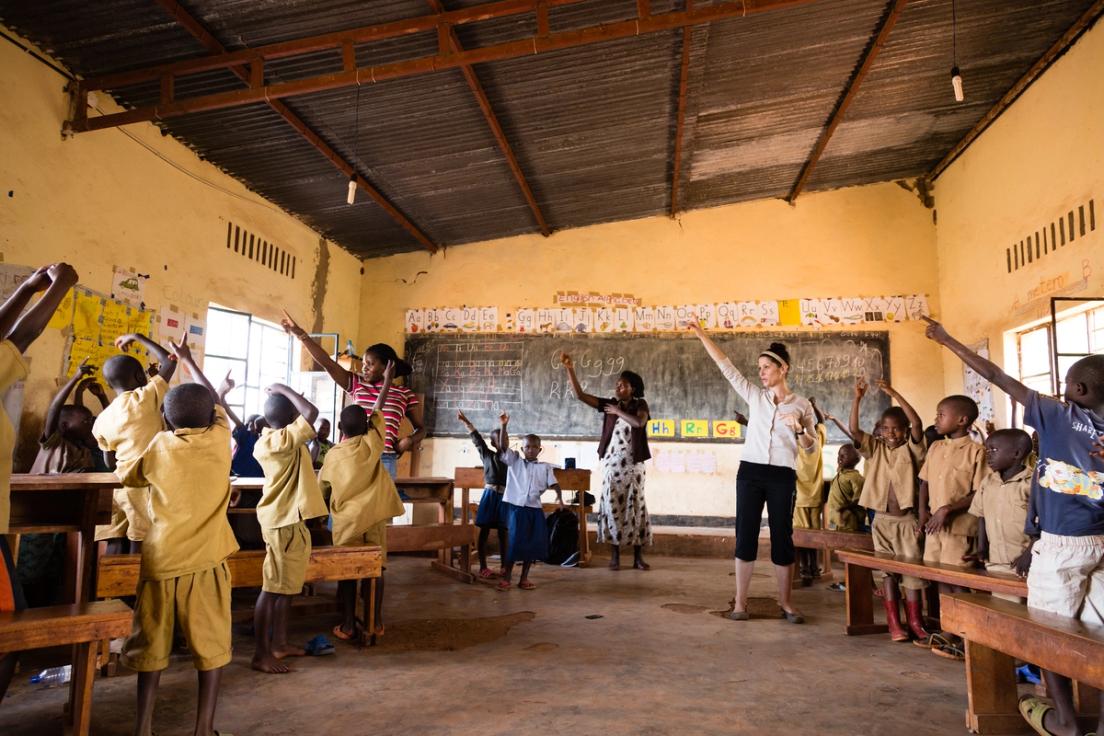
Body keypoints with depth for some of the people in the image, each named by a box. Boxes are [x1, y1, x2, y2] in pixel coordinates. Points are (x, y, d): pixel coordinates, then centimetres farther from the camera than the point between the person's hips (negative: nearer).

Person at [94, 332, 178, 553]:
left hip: (120, 482, 6)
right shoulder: (145, 398, -6)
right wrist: (138, 338, 10)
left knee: (114, 543, 7)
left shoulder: (102, 419, 10)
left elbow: (110, 463, 15)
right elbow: (169, 361, 1)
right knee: (140, 543, -2)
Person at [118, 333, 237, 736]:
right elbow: (214, 399, 19)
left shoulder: (160, 445, 2)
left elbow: (129, 475, 19)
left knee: (151, 643, 14)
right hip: (205, 559, -2)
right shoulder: (219, 438, 0)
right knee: (211, 644, 6)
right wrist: (188, 360, 31)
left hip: (160, 557, 2)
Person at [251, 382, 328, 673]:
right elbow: (311, 413, -30)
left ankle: (279, 643, 26)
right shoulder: (285, 439, -21)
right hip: (286, 522, -10)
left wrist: (277, 397, 17)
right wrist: (284, 389, -19)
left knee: (287, 585, 17)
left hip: (281, 518, 10)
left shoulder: (267, 439, 7)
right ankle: (262, 654, 4)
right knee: (273, 587, -3)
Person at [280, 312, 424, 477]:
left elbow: (421, 428, 14)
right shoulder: (357, 384, 12)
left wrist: (411, 440, -8)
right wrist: (300, 334, -3)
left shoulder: (405, 395, 7)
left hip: (384, 459, -2)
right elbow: (327, 363, 4)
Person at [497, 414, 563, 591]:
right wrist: (504, 425, -17)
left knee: (534, 543, 6)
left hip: (535, 509, 3)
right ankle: (506, 577, 9)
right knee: (515, 542, -3)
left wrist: (559, 496, -20)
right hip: (516, 507, -3)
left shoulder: (545, 467, 8)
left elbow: (553, 483, 0)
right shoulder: (514, 461, 4)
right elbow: (504, 446, -7)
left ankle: (524, 578, 20)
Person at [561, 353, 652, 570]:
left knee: (635, 507, 3)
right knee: (612, 507, 2)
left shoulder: (640, 405, 1)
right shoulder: (609, 404, 4)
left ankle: (638, 557, 10)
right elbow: (580, 395, -6)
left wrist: (618, 412, -11)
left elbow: (639, 422, -22)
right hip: (612, 464, 1)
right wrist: (570, 369, -15)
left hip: (633, 465, -1)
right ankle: (614, 556, 11)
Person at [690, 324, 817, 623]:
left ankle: (785, 604, 16)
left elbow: (812, 448, 5)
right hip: (750, 472, 2)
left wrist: (798, 429, -15)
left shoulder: (801, 405, 4)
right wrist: (702, 335, 2)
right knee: (746, 535, 2)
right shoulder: (755, 396, 7)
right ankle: (740, 603, 7)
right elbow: (726, 366, 5)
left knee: (782, 538, 4)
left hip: (782, 477, -1)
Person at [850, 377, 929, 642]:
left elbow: (917, 424, -19)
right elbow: (853, 429, -8)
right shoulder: (875, 449, 5)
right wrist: (857, 399, -18)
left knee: (912, 569, 1)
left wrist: (894, 394, -23)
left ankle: (915, 622, 11)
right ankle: (894, 623, 9)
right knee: (888, 571, 5)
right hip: (882, 520, 2)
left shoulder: (910, 450, -1)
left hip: (906, 520, -2)